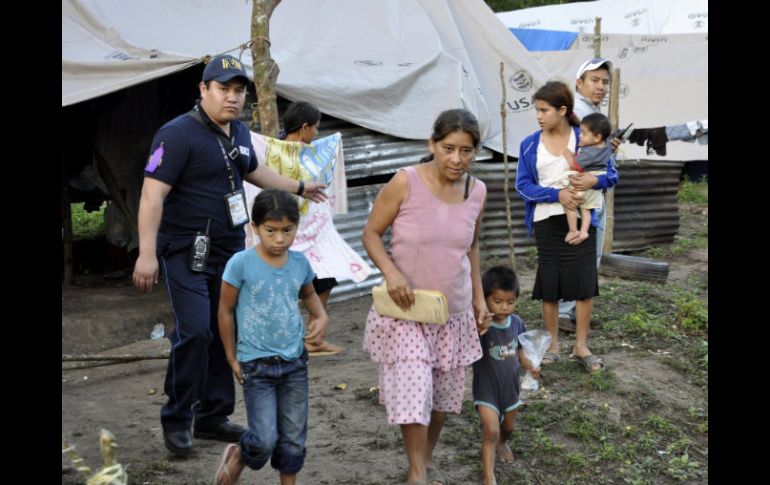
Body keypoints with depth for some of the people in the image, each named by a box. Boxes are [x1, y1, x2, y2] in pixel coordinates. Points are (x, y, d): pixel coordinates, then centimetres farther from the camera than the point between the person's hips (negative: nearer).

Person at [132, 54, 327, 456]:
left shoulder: (239, 132, 11)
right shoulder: (179, 133, -14)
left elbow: (253, 171, 32)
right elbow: (153, 194, -20)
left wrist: (299, 188, 40)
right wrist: (146, 254, -27)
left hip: (230, 249, 8)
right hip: (187, 252, -8)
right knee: (194, 331, -15)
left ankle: (213, 416, 21)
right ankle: (177, 420, 1)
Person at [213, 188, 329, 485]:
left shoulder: (300, 263, 0)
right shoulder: (241, 263, -13)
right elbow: (226, 311, -3)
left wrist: (321, 316, 1)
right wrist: (232, 359, 1)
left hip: (294, 362, 4)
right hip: (256, 364, -4)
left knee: (294, 438, 9)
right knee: (264, 440, -10)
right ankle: (235, 461, 22)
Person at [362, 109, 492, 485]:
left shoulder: (477, 191, -1)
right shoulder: (405, 182, -15)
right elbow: (371, 233, -7)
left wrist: (479, 296, 10)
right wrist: (390, 271, -23)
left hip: (453, 312, 5)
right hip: (406, 309, -4)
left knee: (444, 392, 14)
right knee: (413, 388, -10)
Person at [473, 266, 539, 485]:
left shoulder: (516, 323, -7)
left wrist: (530, 366, -9)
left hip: (510, 385, 6)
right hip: (486, 388, -6)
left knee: (508, 427, 25)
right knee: (491, 431, -14)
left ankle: (502, 443, 58)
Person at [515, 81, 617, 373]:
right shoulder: (530, 144, 1)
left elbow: (611, 174, 0)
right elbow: (523, 185, -3)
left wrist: (593, 180, -23)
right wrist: (557, 195, -17)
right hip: (546, 222, 1)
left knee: (584, 282, 0)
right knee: (549, 284, 7)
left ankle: (581, 346, 13)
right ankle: (552, 345, 20)